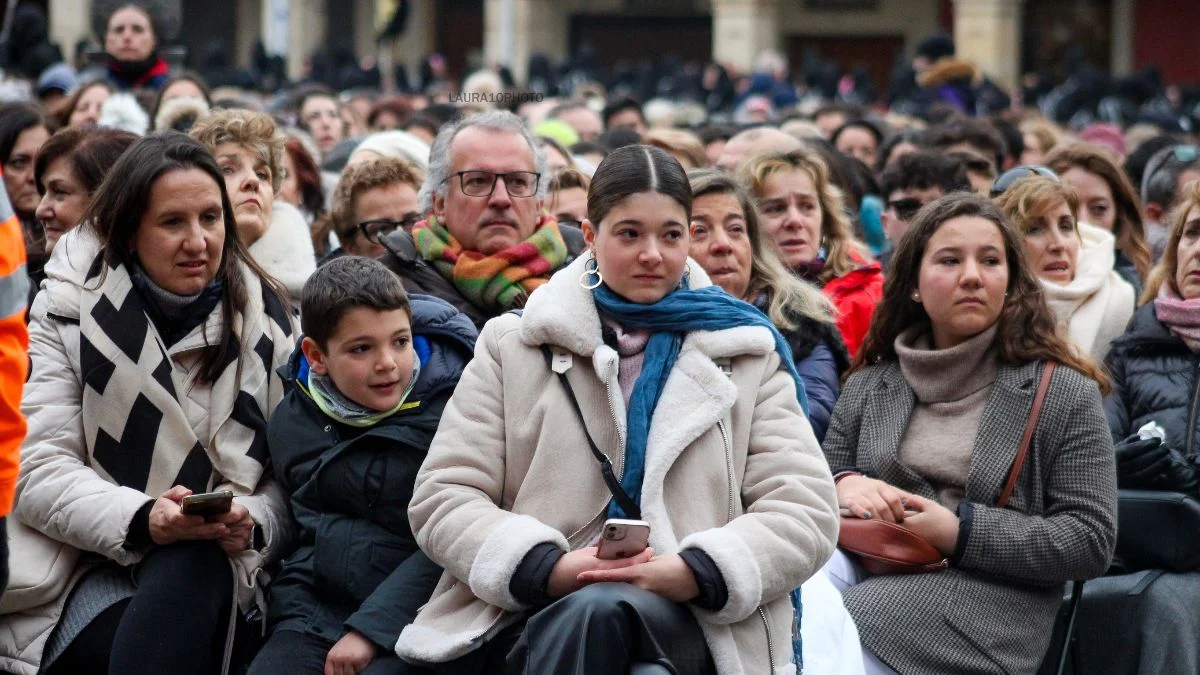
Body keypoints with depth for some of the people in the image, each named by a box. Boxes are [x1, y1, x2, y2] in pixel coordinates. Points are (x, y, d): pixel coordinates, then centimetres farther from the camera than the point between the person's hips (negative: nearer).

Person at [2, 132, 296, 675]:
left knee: (195, 570, -34)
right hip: (90, 565, -2)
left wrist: (252, 522, -18)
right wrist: (141, 520, -25)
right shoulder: (70, 309, 1)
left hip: (213, 565, 2)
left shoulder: (263, 319, 6)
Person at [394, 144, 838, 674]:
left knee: (599, 609, -38)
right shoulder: (511, 347, 17)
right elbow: (443, 498, 8)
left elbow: (806, 512, 7)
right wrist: (550, 568, -12)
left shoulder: (746, 356, 18)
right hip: (528, 618, 0)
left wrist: (692, 573, -13)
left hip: (689, 619, 0)